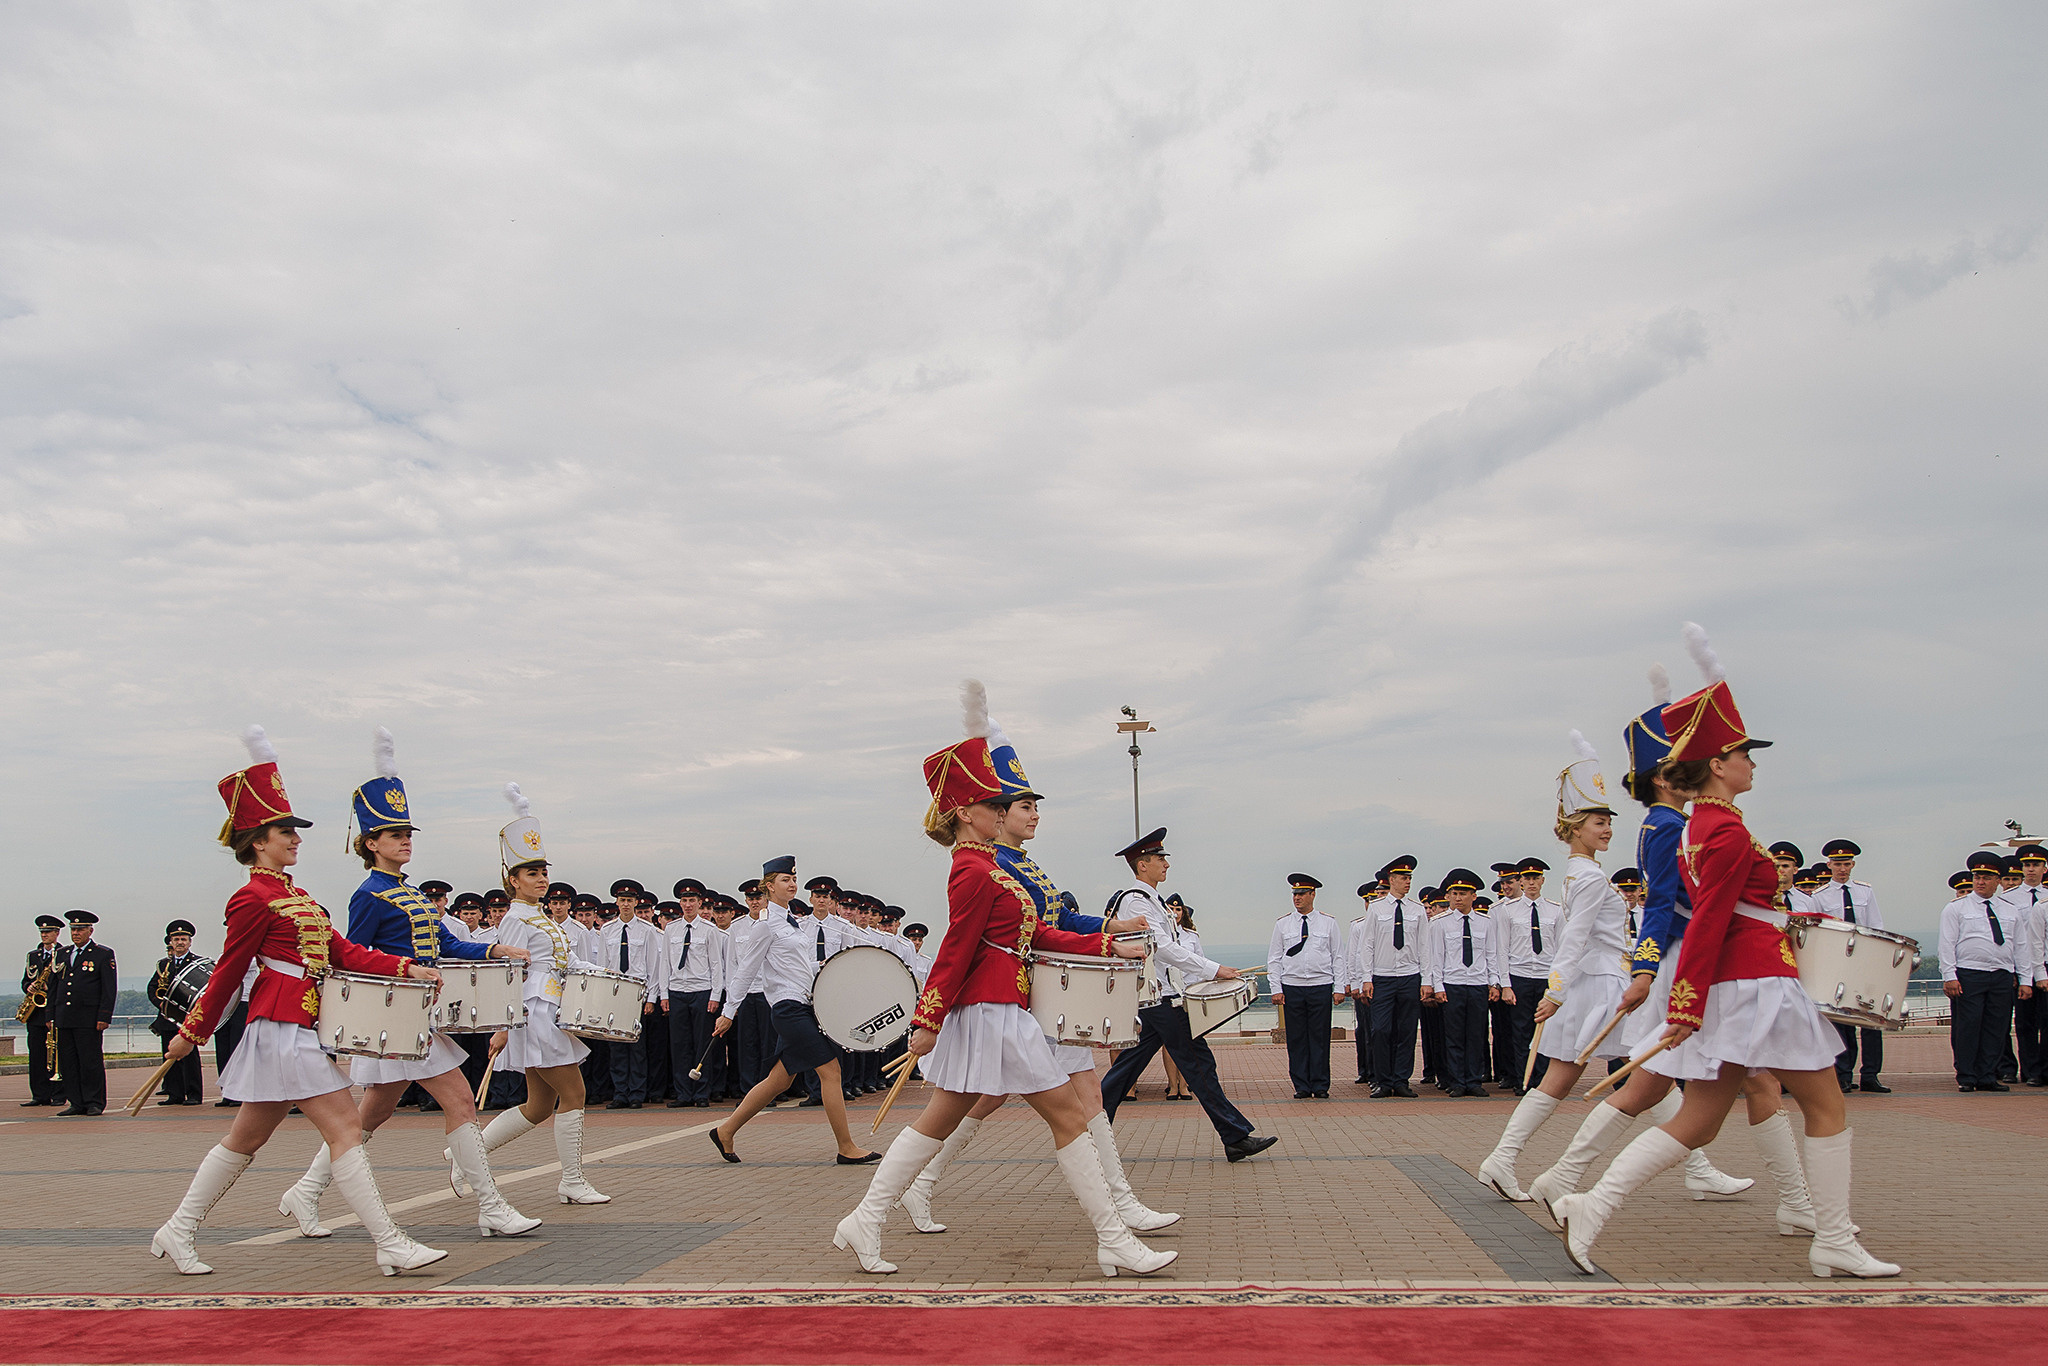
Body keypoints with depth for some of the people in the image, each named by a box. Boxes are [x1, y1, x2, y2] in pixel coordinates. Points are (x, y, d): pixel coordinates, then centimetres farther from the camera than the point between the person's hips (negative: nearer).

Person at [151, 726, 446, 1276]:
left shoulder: (292, 894, 18)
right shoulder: (254, 899, -10)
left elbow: (341, 952, 13)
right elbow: (229, 971, -6)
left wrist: (404, 968, 2)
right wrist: (192, 1034, 1)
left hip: (299, 1031, 10)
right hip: (286, 1030, -10)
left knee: (246, 1139, 15)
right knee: (345, 1130, -10)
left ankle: (177, 1234, 24)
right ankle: (391, 1246, -10)